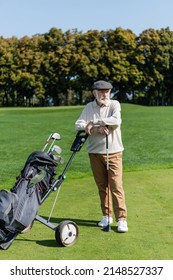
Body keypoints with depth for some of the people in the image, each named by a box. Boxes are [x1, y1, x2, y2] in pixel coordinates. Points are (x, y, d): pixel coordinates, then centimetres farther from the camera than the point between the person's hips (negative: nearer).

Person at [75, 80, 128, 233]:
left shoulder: (114, 104, -1)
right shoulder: (89, 107, 7)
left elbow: (116, 121, -21)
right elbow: (78, 125, -5)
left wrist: (93, 123, -18)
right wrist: (97, 129, -19)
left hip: (113, 151, -3)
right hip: (95, 152, 3)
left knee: (116, 186, -6)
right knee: (102, 186, 10)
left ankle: (121, 219, 0)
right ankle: (107, 216, 22)